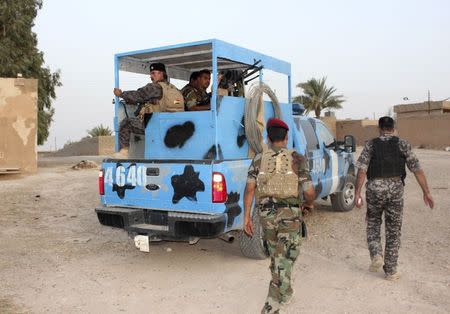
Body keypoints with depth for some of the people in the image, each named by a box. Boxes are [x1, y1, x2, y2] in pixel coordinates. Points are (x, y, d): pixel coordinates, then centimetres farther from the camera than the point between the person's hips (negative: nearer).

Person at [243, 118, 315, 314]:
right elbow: (309, 191, -10)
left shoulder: (259, 159, 2)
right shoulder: (297, 159, -4)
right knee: (284, 262, -2)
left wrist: (246, 217, -6)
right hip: (290, 215, -3)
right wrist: (309, 203, 12)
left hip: (266, 215, 3)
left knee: (276, 256, 25)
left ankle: (284, 292, 45)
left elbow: (249, 188, -10)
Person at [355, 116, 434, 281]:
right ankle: (391, 271, 15)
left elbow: (361, 169, -7)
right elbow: (417, 169, 0)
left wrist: (357, 193, -8)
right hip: (395, 188, 1)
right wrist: (426, 192, 2)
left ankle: (376, 255, 0)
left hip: (375, 188, 0)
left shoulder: (371, 145, 4)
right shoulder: (402, 144, 6)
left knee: (373, 223, 20)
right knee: (393, 230, 10)